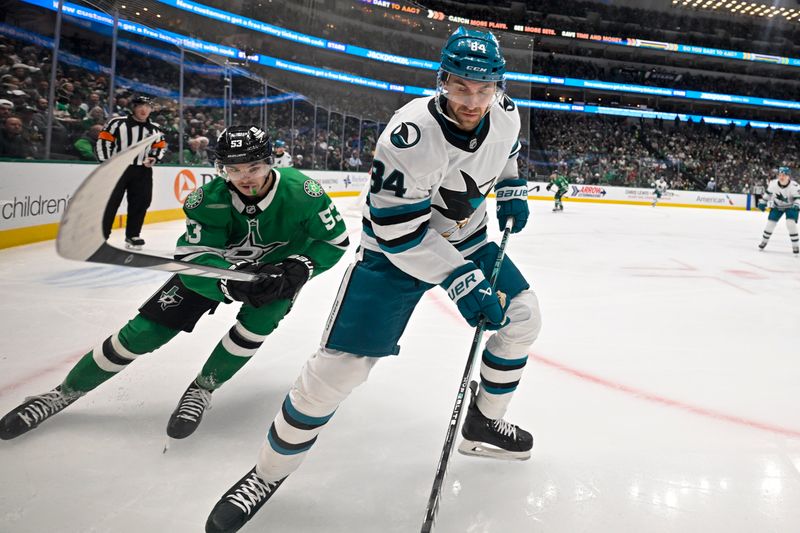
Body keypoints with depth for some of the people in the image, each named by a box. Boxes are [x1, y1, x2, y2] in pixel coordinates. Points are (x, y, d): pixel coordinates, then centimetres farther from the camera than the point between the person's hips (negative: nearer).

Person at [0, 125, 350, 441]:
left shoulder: (301, 192, -30)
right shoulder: (208, 200, -27)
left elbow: (334, 241, -19)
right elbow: (194, 259, -29)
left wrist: (297, 269, -35)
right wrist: (231, 283, -49)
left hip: (276, 265, 0)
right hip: (217, 264, 0)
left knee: (259, 320, -30)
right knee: (144, 331, -6)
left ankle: (201, 390, -3)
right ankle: (64, 392, 14)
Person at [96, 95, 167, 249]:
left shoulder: (154, 129, 7)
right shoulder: (118, 123, -6)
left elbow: (161, 146, 19)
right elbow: (103, 141, -5)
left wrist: (154, 158, 0)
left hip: (142, 171, 4)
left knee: (141, 202, 4)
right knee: (109, 202, -3)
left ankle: (132, 235, 16)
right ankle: (100, 235, 3)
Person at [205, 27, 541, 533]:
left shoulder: (506, 114, -9)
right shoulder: (411, 134, -31)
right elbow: (398, 229, -29)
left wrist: (512, 188, 5)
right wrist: (460, 281, -29)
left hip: (467, 238, 7)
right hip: (395, 248, -7)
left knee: (522, 315, 8)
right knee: (338, 367, -14)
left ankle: (484, 423, 29)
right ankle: (269, 472, 8)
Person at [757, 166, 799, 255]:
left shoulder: (794, 186, -29)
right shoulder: (773, 183, -18)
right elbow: (768, 193, 1)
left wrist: (796, 206, -46)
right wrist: (763, 202, 3)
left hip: (790, 206, -4)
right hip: (777, 205, 4)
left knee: (791, 224, -19)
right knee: (770, 223, 1)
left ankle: (795, 246, -8)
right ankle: (764, 241, 21)